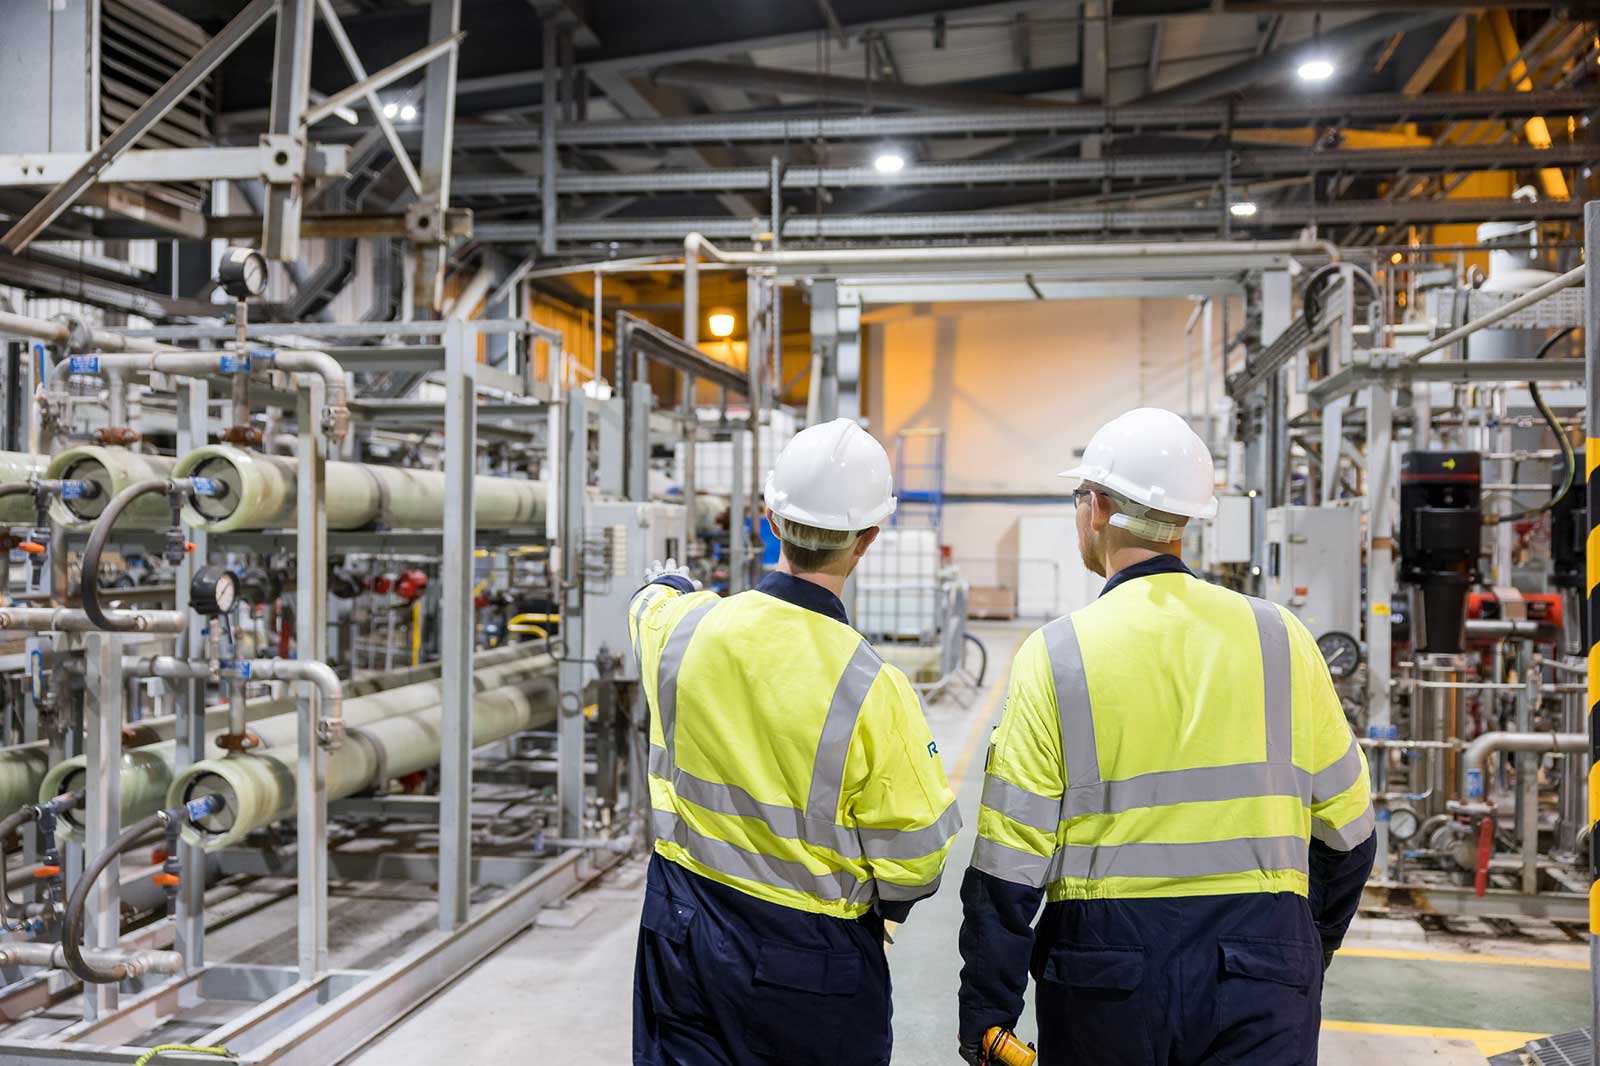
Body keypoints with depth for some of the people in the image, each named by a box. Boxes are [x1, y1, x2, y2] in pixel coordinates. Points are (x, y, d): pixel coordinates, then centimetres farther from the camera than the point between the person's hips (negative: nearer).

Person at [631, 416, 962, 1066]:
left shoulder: (679, 627, -13)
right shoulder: (873, 692, -24)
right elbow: (913, 865, -15)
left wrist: (670, 585, 39)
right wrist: (883, 904, 8)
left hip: (681, 938, 4)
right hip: (813, 971, -3)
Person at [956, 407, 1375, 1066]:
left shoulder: (1055, 655, -8)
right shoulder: (1280, 638, 0)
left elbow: (1009, 866, -8)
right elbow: (1345, 832, 7)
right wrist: (1308, 953, 22)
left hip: (1105, 975, -1)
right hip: (1260, 984, 1)